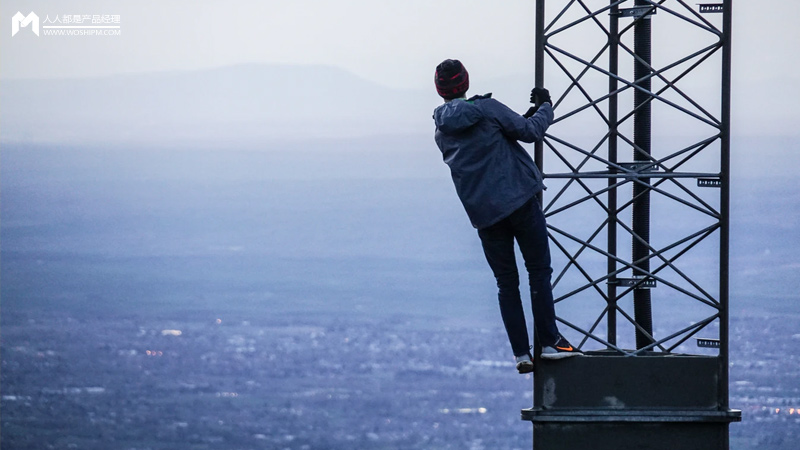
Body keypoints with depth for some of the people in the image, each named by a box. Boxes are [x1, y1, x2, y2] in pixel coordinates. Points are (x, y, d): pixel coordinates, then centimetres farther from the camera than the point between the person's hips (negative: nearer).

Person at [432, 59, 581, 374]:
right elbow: (531, 131, -5)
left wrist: (527, 117, 24)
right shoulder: (486, 109, -7)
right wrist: (545, 107, 15)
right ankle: (550, 342, -2)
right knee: (539, 271, 3)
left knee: (506, 283, 10)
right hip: (519, 200, -5)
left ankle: (521, 353, 4)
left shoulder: (442, 132, 10)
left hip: (483, 214, 5)